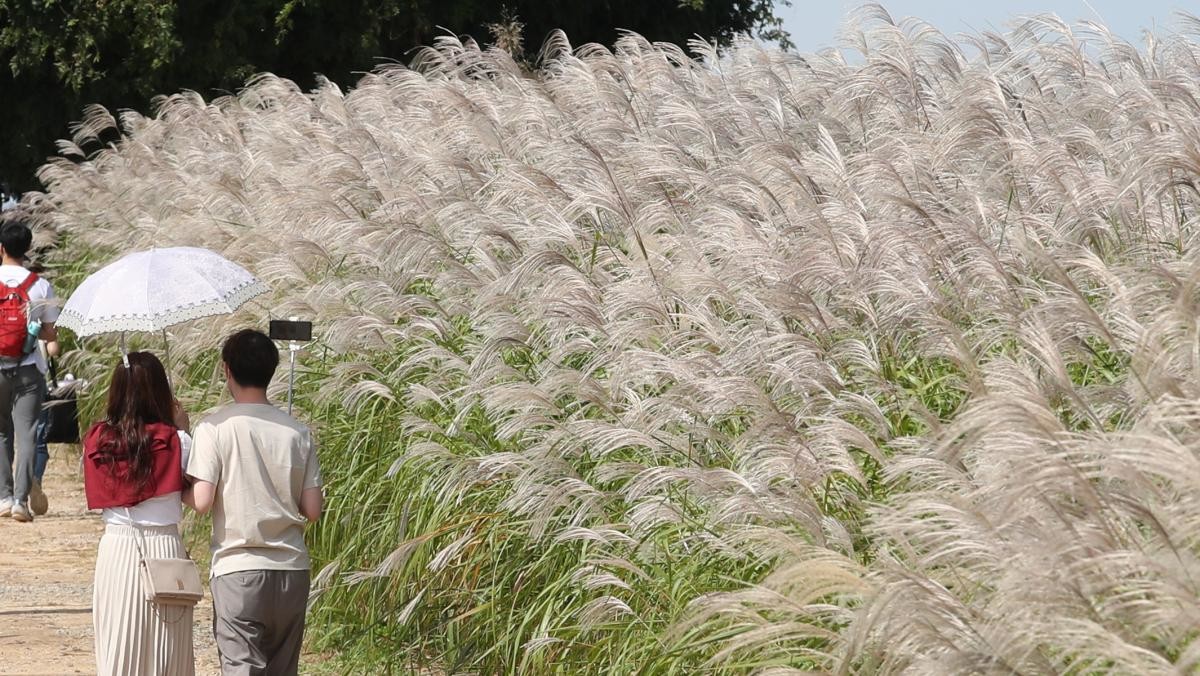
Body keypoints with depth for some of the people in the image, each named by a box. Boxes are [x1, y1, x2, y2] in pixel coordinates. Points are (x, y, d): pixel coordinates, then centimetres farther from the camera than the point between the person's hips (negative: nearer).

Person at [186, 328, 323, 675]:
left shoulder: (215, 428, -7)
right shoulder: (297, 432, 3)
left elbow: (201, 501, -13)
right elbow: (312, 510, 3)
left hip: (238, 571, -4)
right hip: (292, 569, 4)